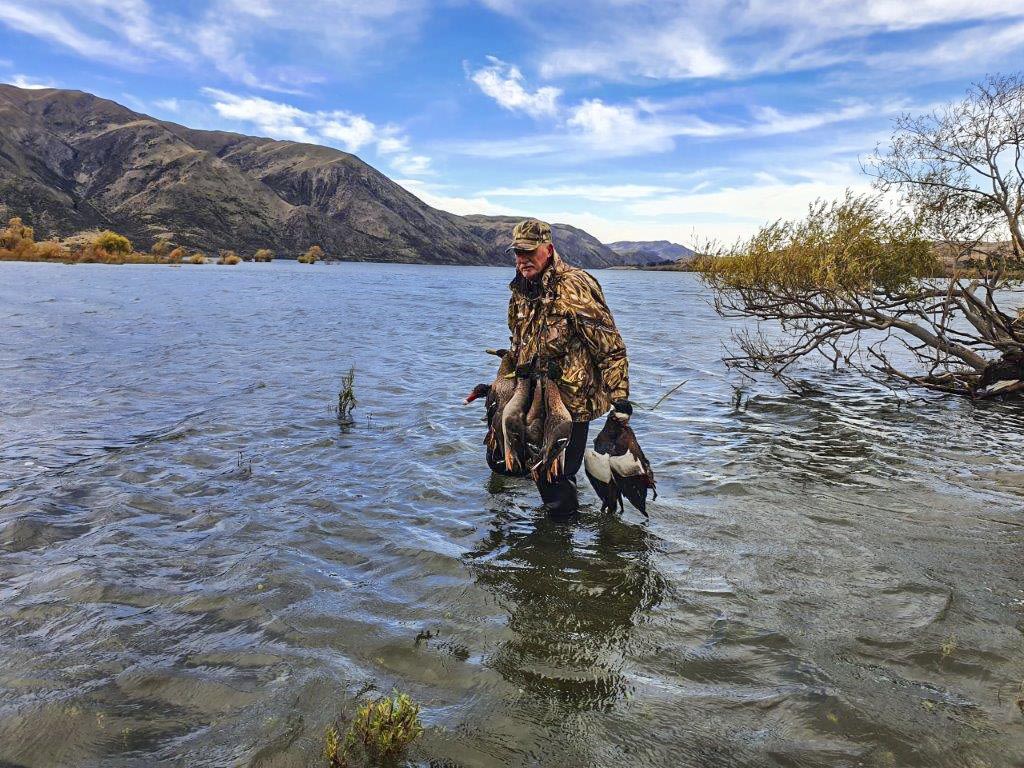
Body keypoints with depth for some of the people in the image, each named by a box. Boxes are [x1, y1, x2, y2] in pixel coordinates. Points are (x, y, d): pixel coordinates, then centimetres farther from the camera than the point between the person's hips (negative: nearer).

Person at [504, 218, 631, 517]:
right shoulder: (521, 290, 8)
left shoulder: (574, 288, -19)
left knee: (557, 473, -1)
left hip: (572, 400, -8)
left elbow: (611, 347, -19)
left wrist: (619, 397, -21)